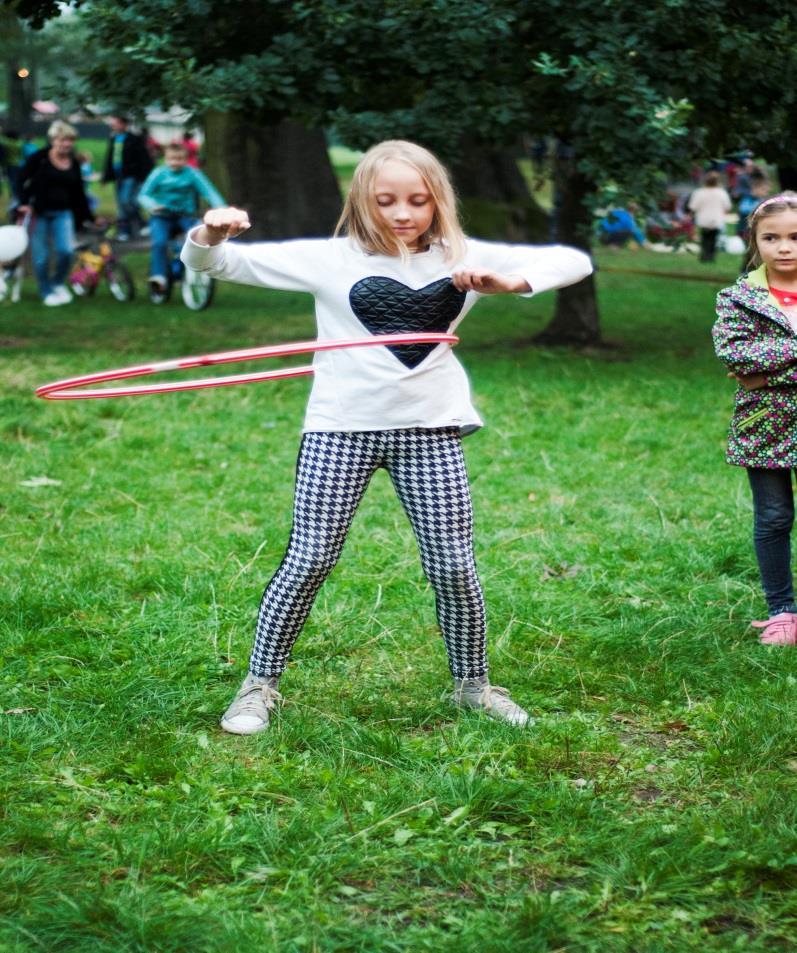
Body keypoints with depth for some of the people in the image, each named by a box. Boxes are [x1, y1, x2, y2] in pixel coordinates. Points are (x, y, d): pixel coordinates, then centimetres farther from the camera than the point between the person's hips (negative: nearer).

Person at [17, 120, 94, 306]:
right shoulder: (40, 158, -7)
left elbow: (79, 193, 11)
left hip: (62, 213, 3)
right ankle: (46, 292, 20)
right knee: (41, 255, 2)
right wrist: (25, 203, -16)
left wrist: (89, 217, 11)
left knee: (66, 251, -13)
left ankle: (58, 283, 15)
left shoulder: (74, 163, 5)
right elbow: (23, 179, -4)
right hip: (39, 213, -2)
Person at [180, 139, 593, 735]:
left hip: (430, 431, 2)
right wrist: (209, 237, -24)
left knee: (454, 568, 4)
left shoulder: (462, 257, 5)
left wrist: (512, 282, -15)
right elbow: (216, 263, 0)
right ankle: (260, 686, 14)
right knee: (309, 562, -2)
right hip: (341, 428, -2)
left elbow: (574, 262, 3)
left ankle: (474, 685, 25)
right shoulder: (330, 259, 0)